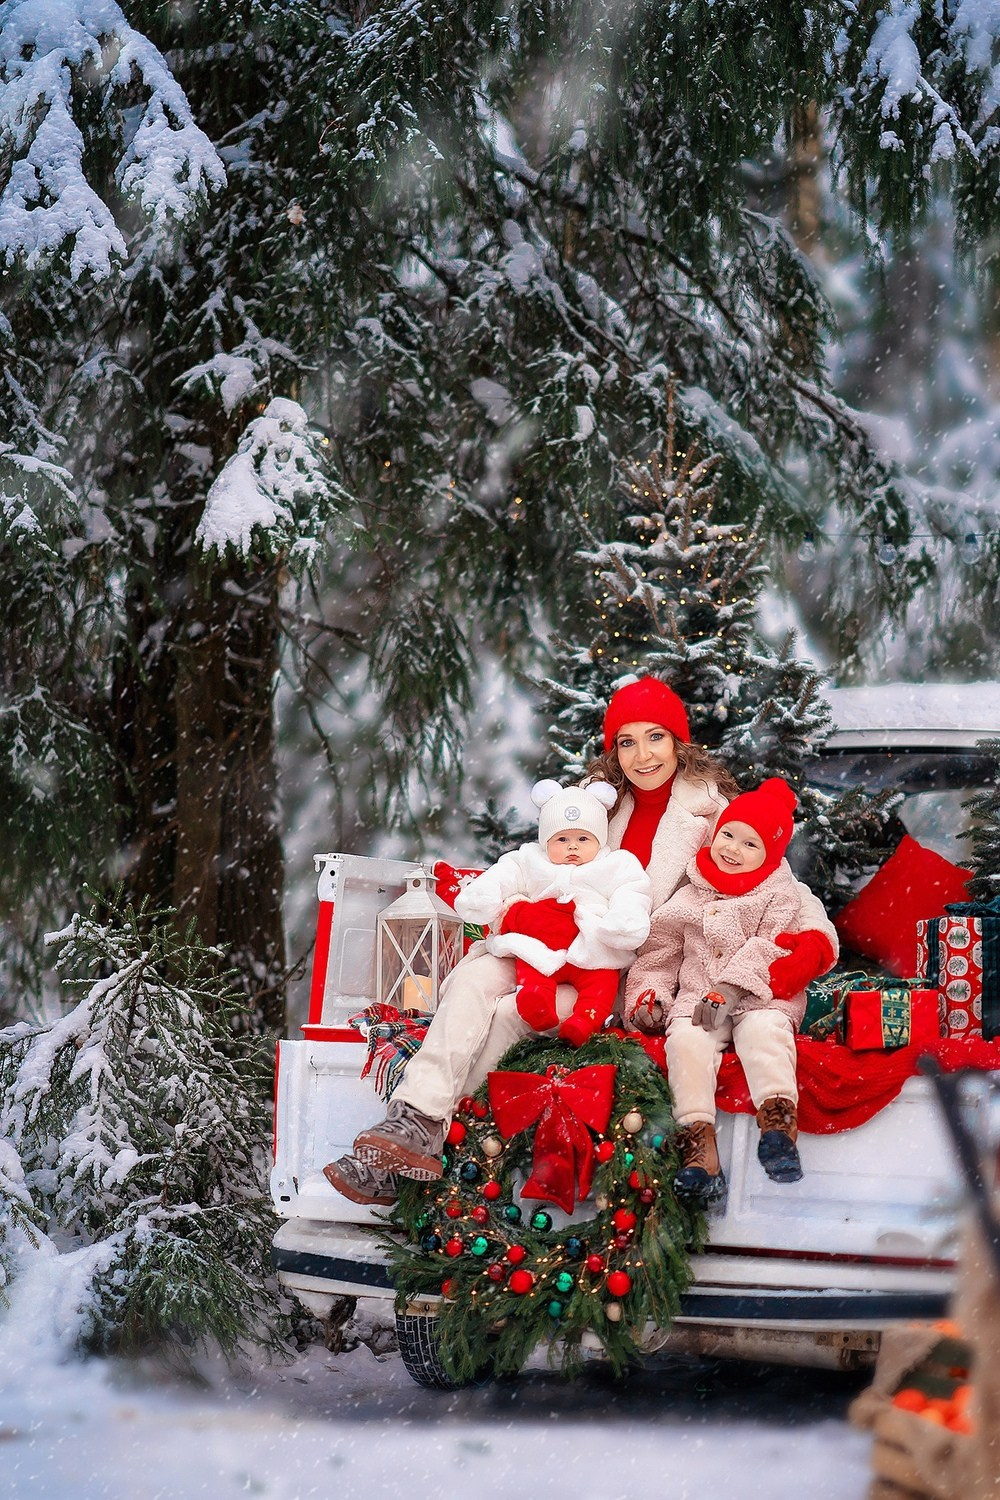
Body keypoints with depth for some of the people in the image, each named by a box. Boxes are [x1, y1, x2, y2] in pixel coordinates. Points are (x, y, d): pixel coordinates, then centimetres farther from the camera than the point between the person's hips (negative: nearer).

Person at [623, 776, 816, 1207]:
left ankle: (777, 1119, -52)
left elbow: (768, 949, -6)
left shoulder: (779, 896, 9)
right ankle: (698, 1136, -41)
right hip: (697, 1000, 2)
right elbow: (658, 953, 21)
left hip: (759, 998, -2)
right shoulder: (687, 900, 20)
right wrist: (647, 994, 2)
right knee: (685, 1040, -29)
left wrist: (729, 989, -19)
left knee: (764, 1030, -36)